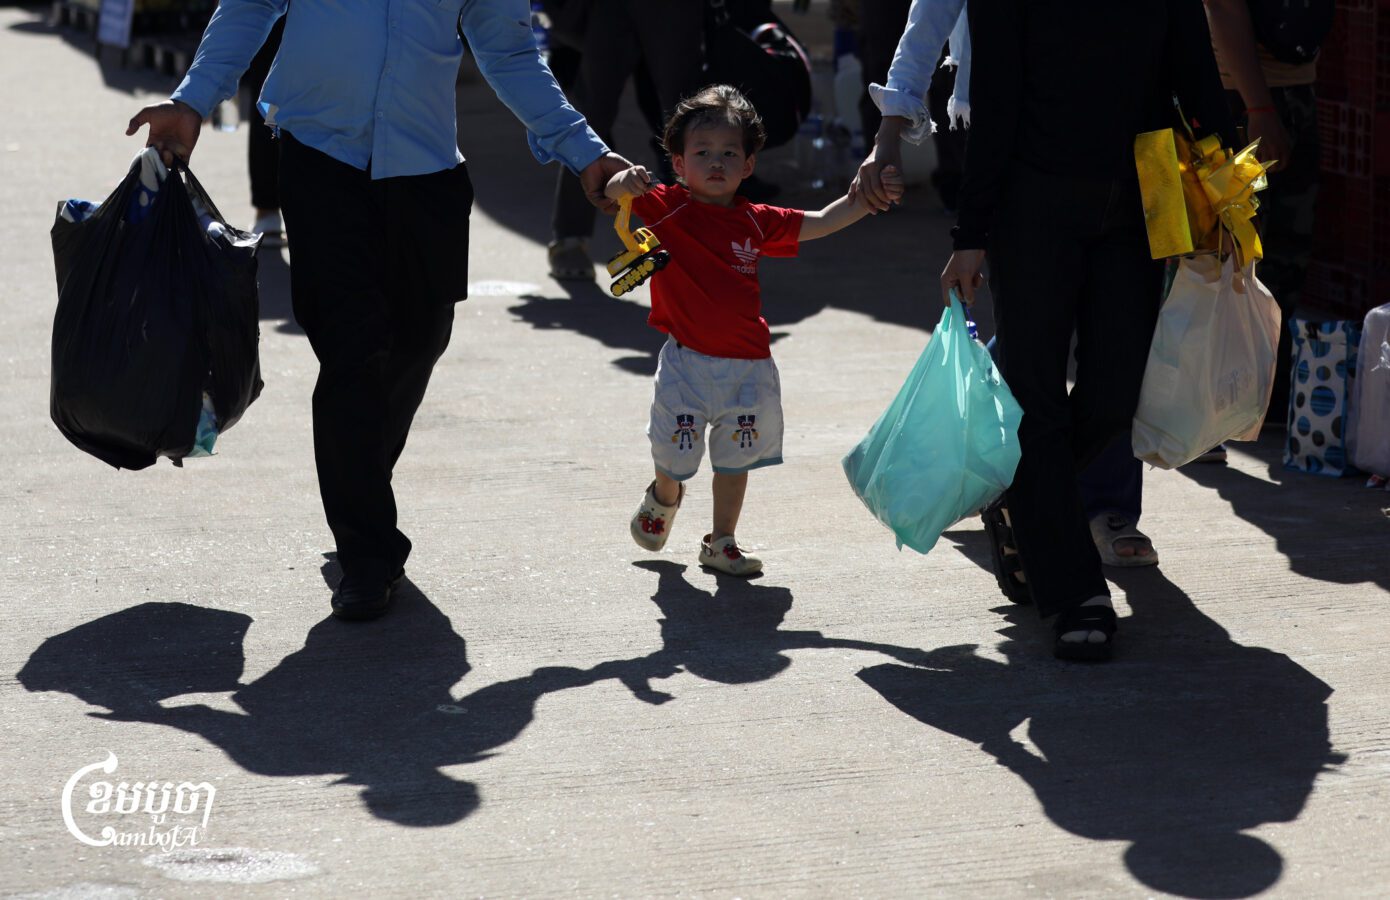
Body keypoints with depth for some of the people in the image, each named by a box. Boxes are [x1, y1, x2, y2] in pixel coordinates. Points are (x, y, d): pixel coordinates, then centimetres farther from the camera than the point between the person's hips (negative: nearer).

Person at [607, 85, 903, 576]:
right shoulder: (669, 208, -6)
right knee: (675, 455, 7)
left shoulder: (756, 222, 5)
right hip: (688, 362, -3)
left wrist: (866, 198, 0)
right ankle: (664, 498, 41)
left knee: (735, 459, 10)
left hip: (748, 365, 3)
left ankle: (721, 543, 25)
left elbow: (818, 223, 12)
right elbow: (612, 193, -17)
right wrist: (624, 182, -41)